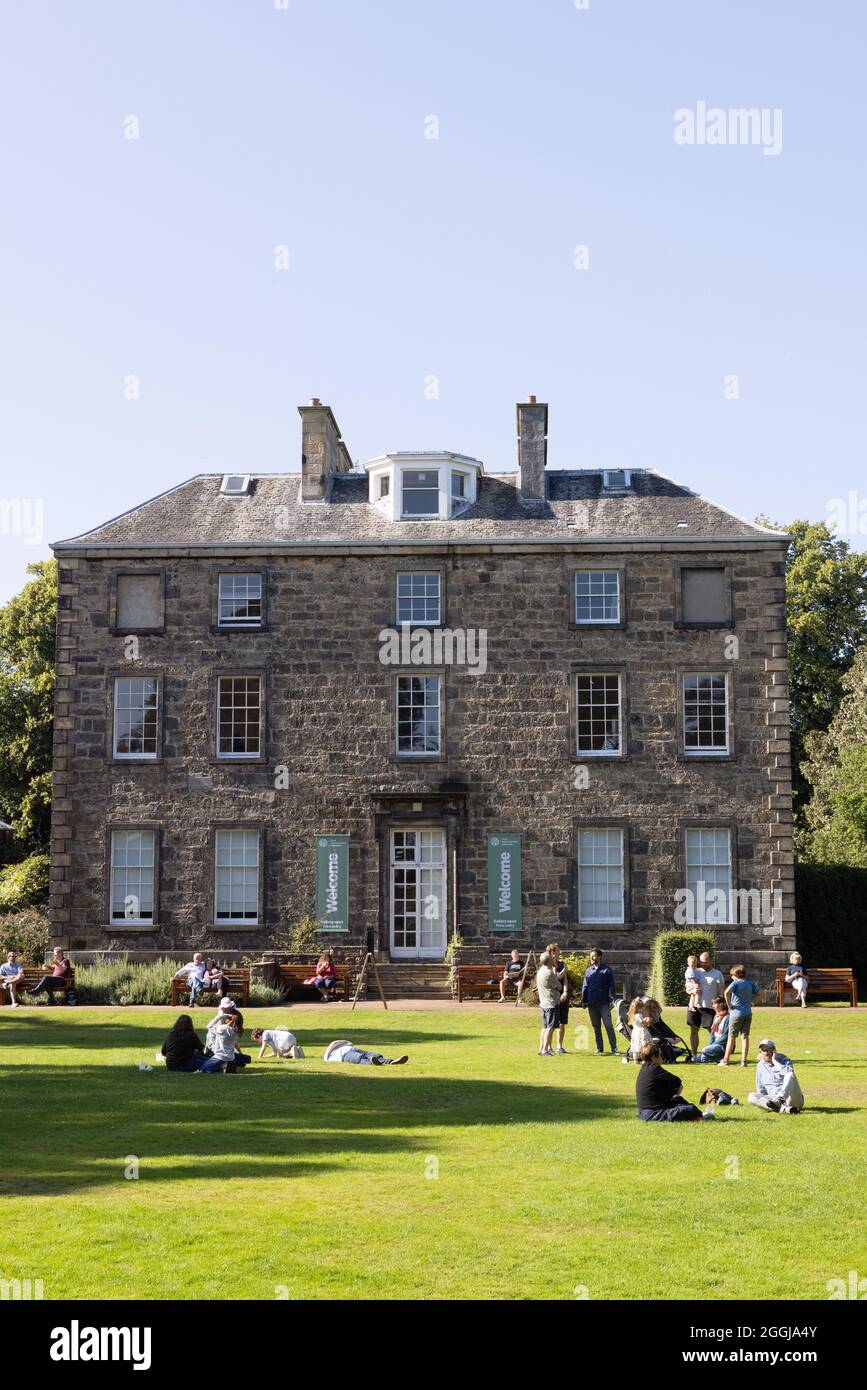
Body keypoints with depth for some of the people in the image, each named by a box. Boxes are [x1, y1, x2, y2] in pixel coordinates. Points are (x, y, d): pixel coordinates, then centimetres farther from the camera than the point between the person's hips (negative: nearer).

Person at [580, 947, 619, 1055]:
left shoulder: (607, 970, 0)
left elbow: (611, 986, -2)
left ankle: (614, 1049, -4)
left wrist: (611, 1000, -9)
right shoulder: (588, 970, 12)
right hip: (592, 1004, 5)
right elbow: (585, 986, 15)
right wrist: (584, 1000, 8)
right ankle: (599, 1049, 15)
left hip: (604, 1004, -5)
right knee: (596, 1027, 9)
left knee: (608, 1025, -8)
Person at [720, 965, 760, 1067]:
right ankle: (744, 1061, 4)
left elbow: (727, 992, -30)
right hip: (748, 1013, 5)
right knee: (745, 1037, 6)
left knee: (731, 1037, 4)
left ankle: (725, 1060, 10)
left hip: (737, 1013, -5)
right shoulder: (750, 983, 6)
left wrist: (729, 1004, -19)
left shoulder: (736, 983, -11)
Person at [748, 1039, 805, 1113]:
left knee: (790, 1075, -28)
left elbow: (789, 1073, -22)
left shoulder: (783, 1060, 1)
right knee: (751, 1097, -20)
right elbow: (760, 1089, 16)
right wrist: (763, 1100, -2)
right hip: (773, 1099, 4)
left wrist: (775, 1062, -14)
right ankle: (783, 1108, -37)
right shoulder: (760, 1065, 13)